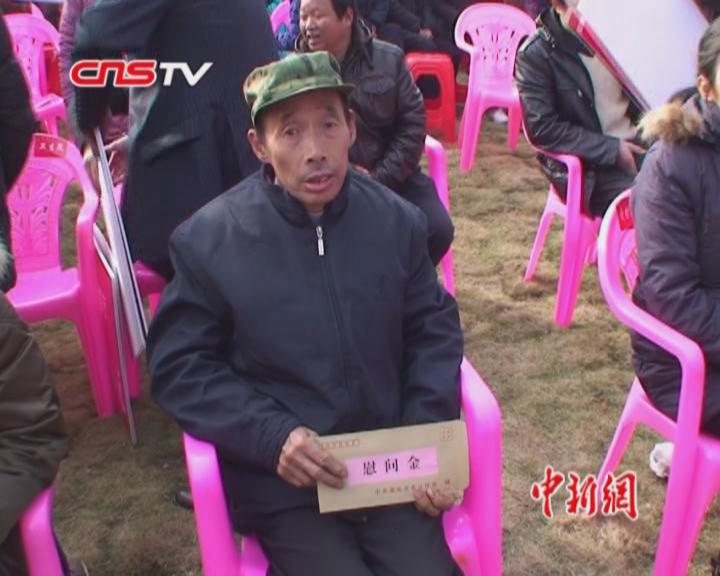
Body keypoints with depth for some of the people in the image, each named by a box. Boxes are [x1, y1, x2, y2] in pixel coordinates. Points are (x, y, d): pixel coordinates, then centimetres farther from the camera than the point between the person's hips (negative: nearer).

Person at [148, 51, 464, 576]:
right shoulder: (208, 238, -9)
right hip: (280, 479, -2)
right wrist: (271, 436, -17)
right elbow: (180, 367, -5)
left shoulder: (397, 220, 0)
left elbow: (434, 331, 8)